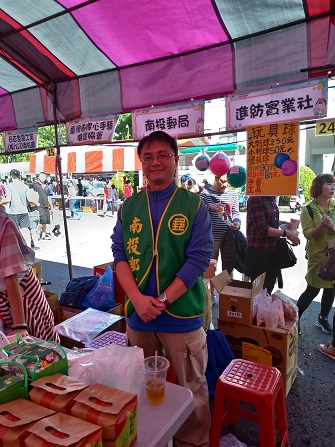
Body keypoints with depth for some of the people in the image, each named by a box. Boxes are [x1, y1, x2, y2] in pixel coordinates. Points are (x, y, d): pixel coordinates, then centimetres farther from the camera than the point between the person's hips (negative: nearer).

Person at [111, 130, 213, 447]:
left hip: (182, 315, -3)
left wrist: (162, 300, -17)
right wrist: (137, 298, -14)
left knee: (191, 389, 12)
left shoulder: (194, 206, -5)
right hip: (137, 315, 3)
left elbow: (198, 259, -11)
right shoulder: (129, 207, 4)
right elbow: (120, 255, 0)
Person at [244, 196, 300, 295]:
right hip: (259, 252, -8)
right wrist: (286, 233, -16)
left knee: (268, 290, 16)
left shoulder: (272, 199, 9)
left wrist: (283, 223, 5)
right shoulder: (255, 199, -16)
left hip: (272, 252, 8)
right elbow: (262, 230, -20)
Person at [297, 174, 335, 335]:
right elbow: (308, 234, -14)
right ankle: (295, 318, 18)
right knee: (313, 290, -1)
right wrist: (322, 226, -31)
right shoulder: (308, 209, -9)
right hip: (318, 255, -4)